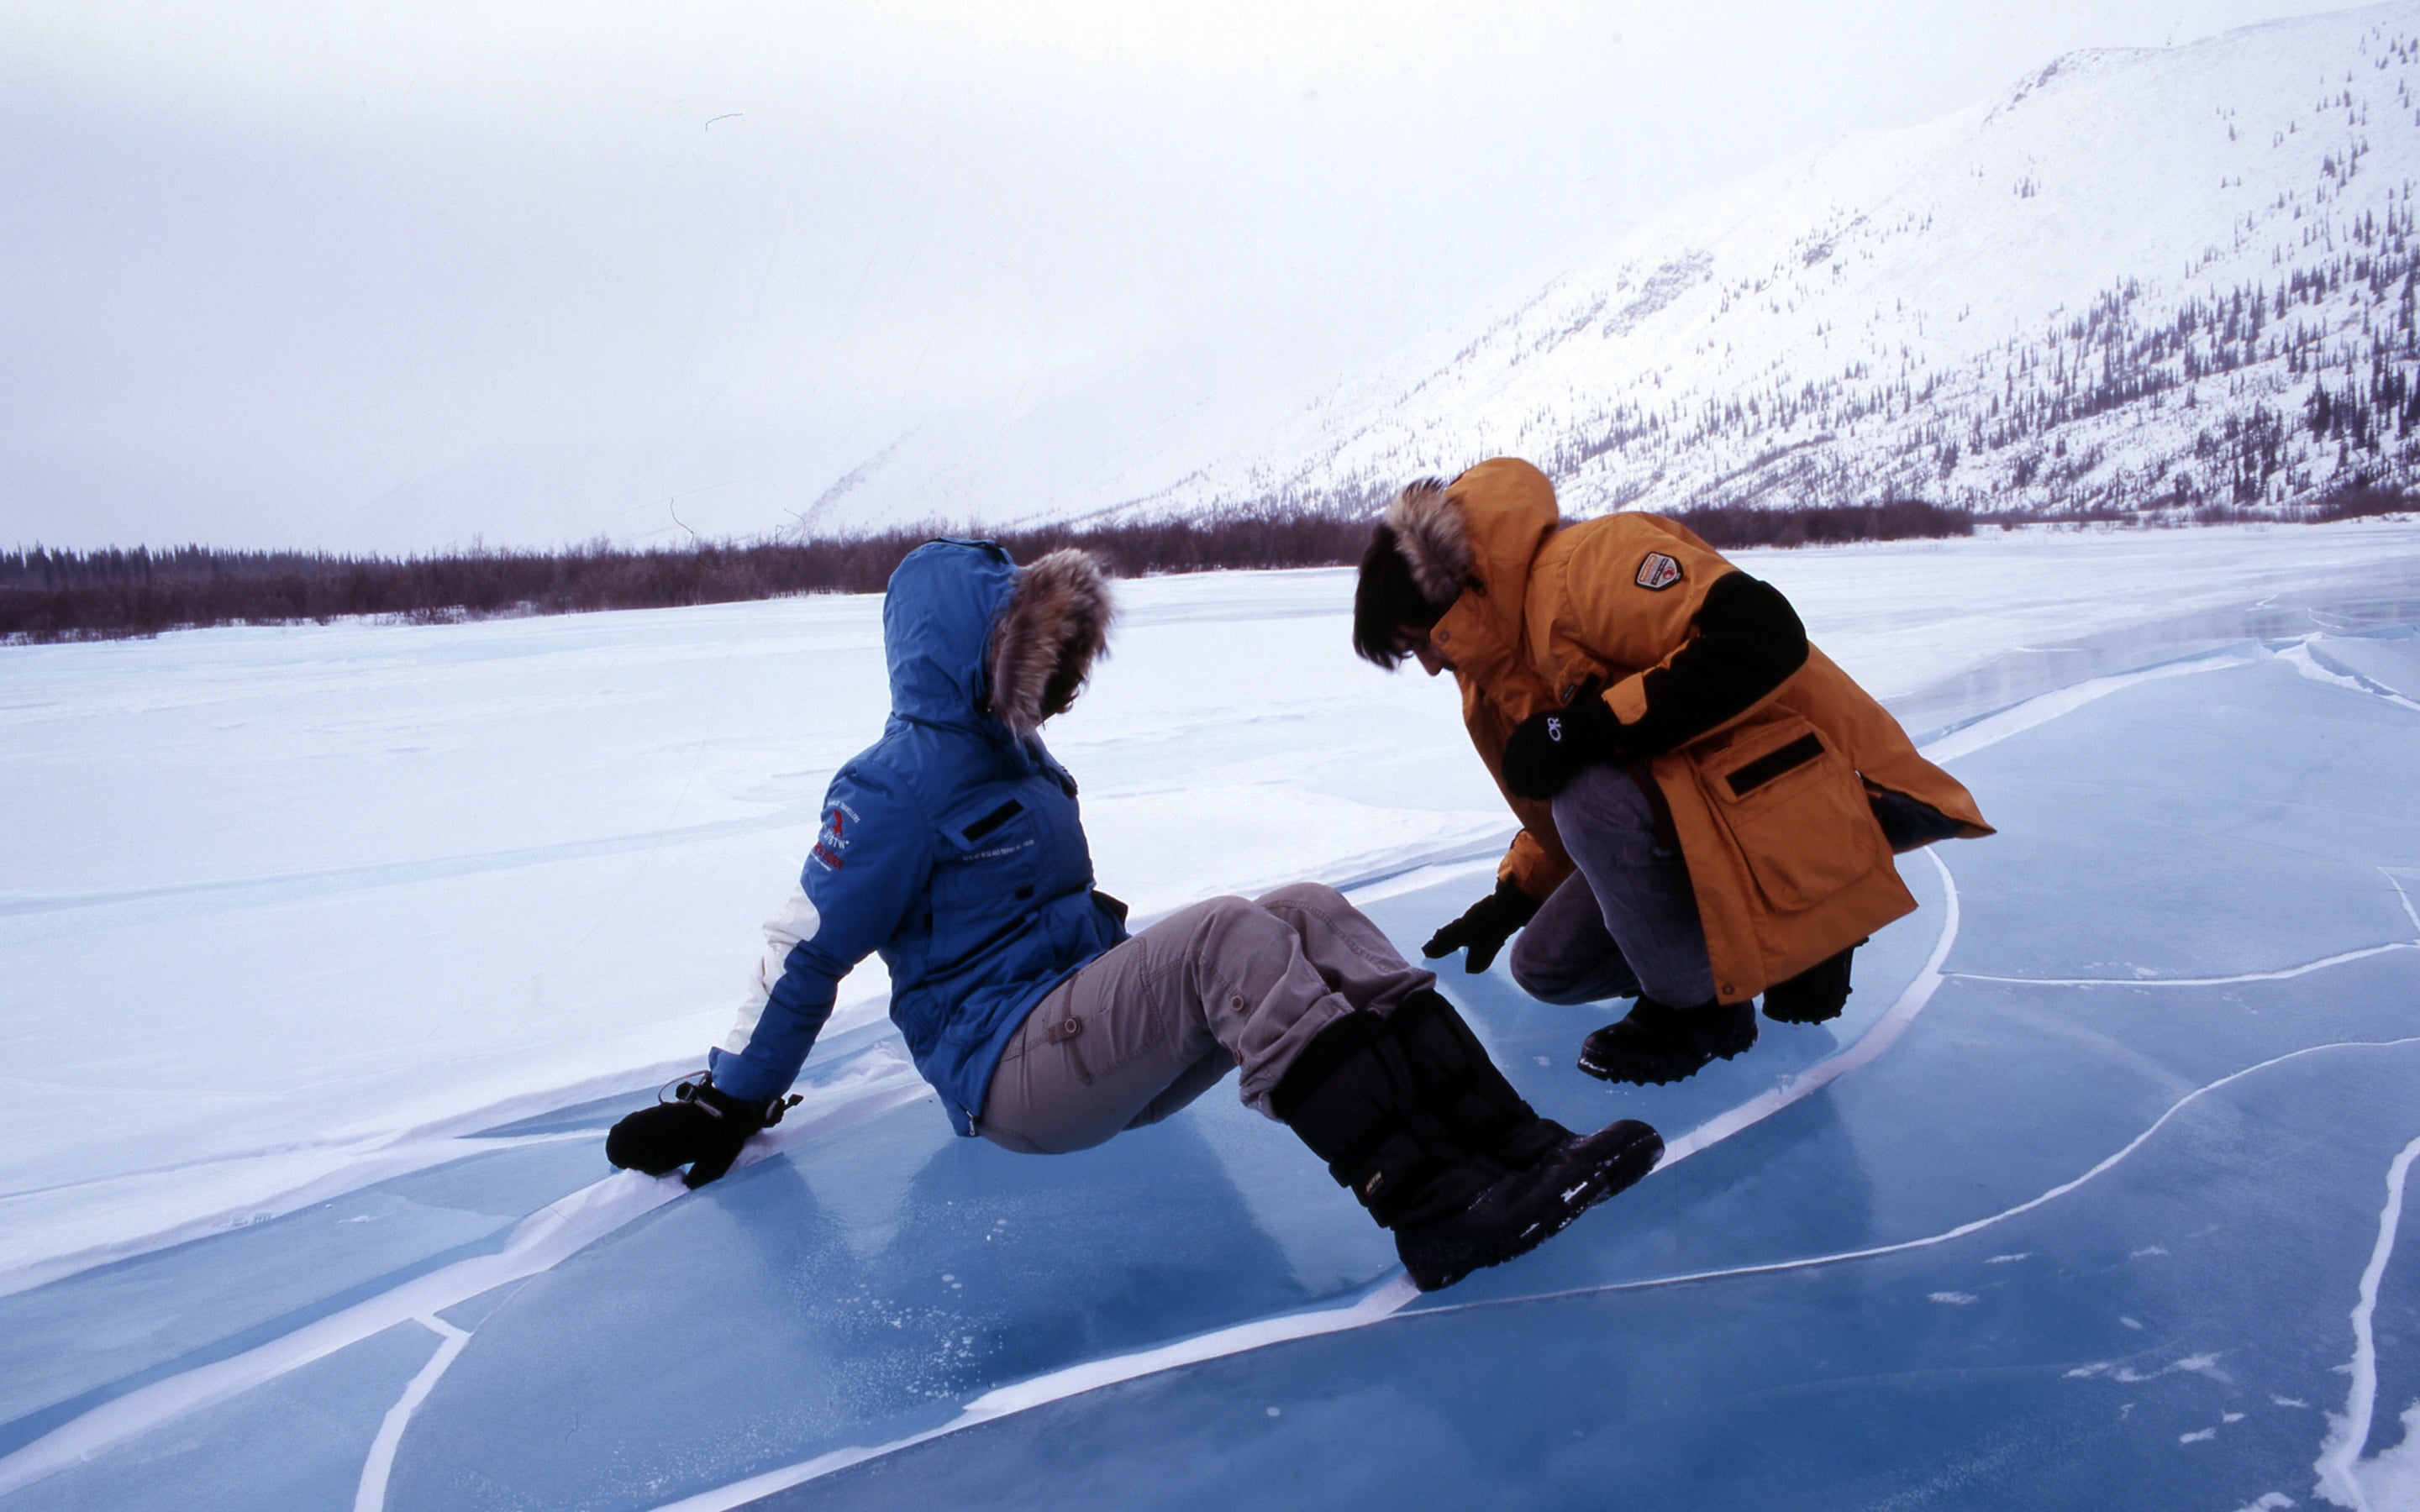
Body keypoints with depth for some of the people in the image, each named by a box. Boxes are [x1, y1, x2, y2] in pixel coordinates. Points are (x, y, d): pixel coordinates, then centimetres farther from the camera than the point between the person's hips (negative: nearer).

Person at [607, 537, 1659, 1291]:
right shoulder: (901, 782, -9)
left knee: (1312, 913, -13)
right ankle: (1433, 1211, -44)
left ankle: (1510, 1139, -28)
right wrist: (725, 1104, 0)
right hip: (1007, 1076, -8)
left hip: (1098, 1035, 8)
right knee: (1229, 936, -32)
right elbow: (805, 951, -5)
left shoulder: (1019, 760, 18)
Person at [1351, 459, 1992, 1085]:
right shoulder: (1495, 670, 9)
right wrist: (1511, 898, 28)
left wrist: (1589, 727, -33)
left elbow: (1762, 637, -34)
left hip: (1819, 799, -10)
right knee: (1547, 967, 8)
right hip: (1695, 814, 10)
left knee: (1595, 794, -32)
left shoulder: (1583, 564, -21)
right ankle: (1794, 945, 15)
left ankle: (1694, 1007, -8)